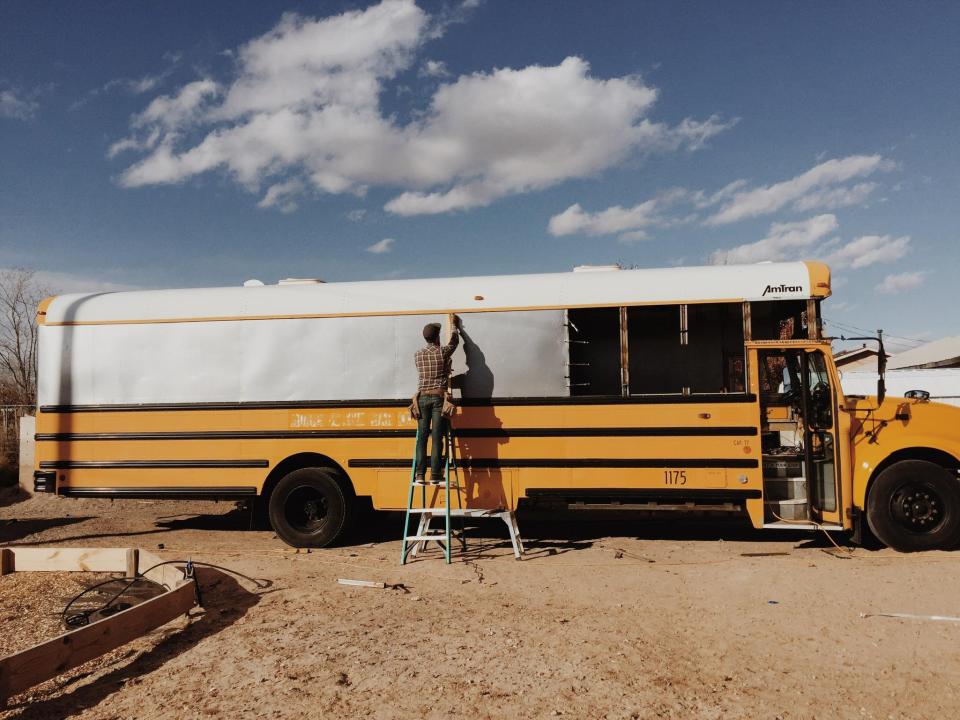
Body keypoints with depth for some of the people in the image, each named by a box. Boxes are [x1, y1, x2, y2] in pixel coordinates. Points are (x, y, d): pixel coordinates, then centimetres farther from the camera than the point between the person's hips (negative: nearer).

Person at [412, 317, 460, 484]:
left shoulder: (417, 355, 6)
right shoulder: (442, 352, -2)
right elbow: (455, 341, 17)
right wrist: (454, 325, 35)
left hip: (422, 398, 3)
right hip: (438, 397, -3)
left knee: (422, 437, 4)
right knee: (437, 437, -3)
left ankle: (420, 474, 1)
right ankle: (435, 475, -4)